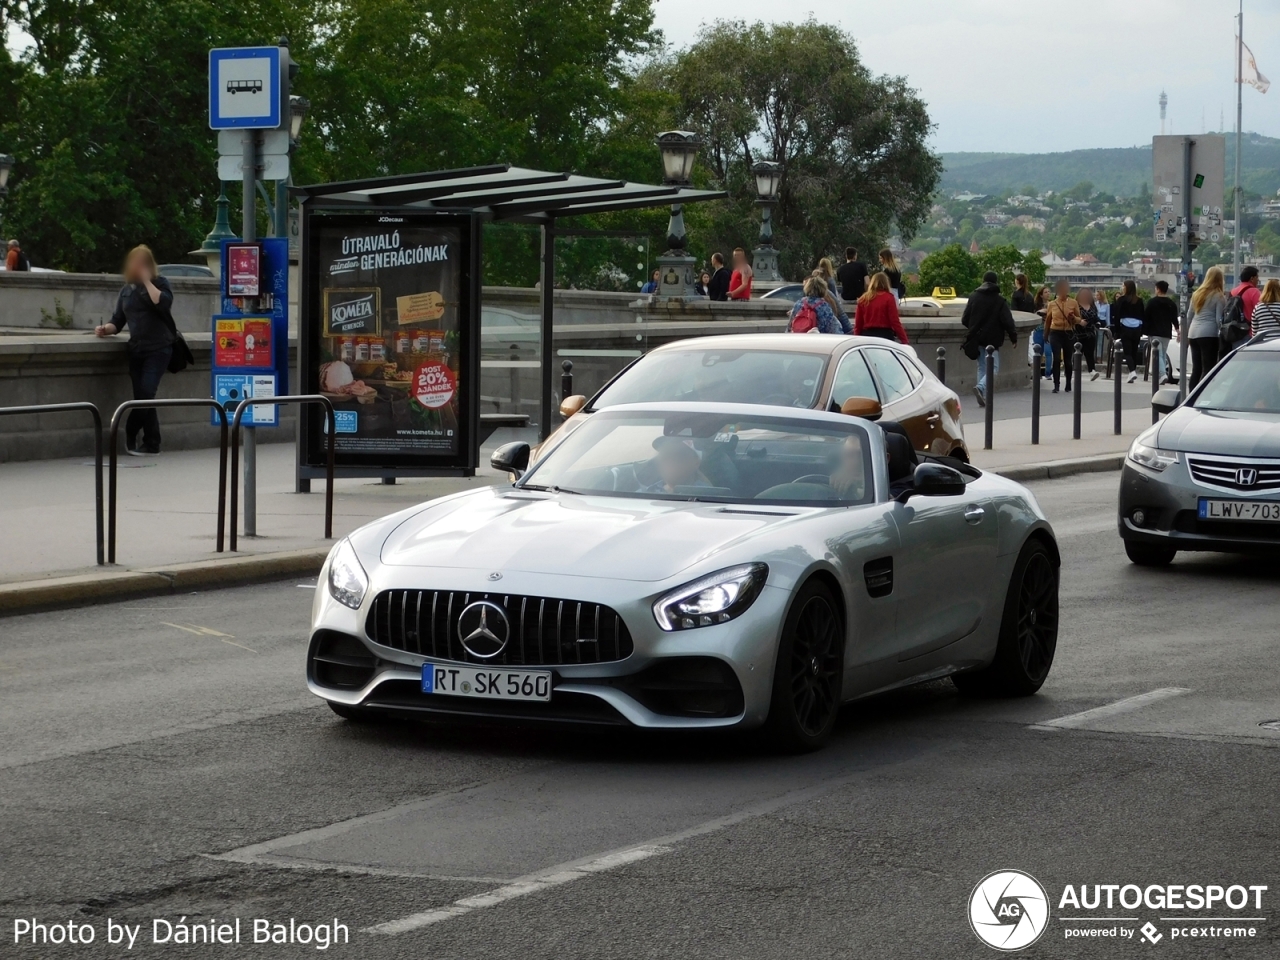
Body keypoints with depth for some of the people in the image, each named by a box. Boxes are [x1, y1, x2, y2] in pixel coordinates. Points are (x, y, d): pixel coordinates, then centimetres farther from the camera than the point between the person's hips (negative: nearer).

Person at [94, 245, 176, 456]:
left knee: (146, 394, -16)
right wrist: (105, 329, -6)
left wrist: (147, 281, -15)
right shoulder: (127, 290, 13)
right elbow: (118, 322, 14)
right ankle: (151, 444, 9)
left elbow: (164, 303, -20)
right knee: (142, 398, 0)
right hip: (136, 349, 5)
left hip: (158, 349, -5)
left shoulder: (159, 283, 1)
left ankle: (129, 435, -3)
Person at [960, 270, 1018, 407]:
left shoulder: (973, 297, 5)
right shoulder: (999, 301, -7)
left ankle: (982, 396, 8)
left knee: (982, 367, 13)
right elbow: (1007, 321, -11)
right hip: (992, 339, -5)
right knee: (993, 367, -1)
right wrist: (1014, 338, 0)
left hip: (977, 338, 5)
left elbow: (964, 319, 8)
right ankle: (981, 387, -26)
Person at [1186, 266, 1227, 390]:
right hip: (1209, 334, -7)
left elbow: (1189, 317, 18)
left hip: (1193, 333, 7)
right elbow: (1219, 319, -10)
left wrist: (1186, 335, 24)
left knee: (1196, 369, 11)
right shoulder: (1219, 296, -4)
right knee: (1208, 369, -7)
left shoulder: (1197, 294, 15)